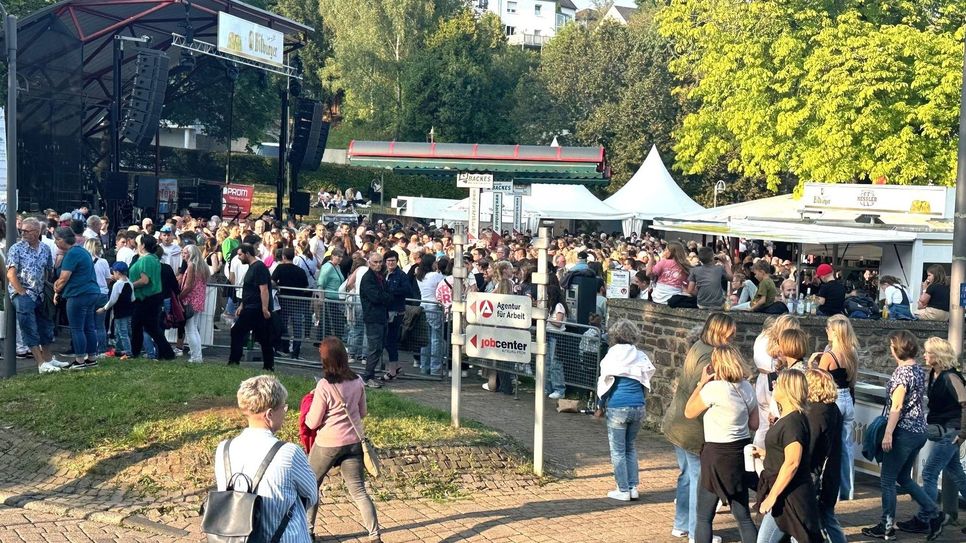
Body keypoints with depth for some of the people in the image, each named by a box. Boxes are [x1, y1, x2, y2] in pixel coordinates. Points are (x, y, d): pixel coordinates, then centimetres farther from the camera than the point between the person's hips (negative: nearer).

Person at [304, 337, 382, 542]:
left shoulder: (324, 385, -18)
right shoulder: (358, 382, -3)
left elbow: (313, 422, -11)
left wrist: (312, 402, 7)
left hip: (328, 444, -4)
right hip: (353, 442, 4)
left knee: (310, 485, 18)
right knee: (359, 491, 7)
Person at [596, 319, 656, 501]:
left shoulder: (613, 355, -6)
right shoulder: (640, 356, 4)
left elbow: (605, 382, -2)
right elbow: (646, 382, 10)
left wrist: (601, 405, 9)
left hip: (617, 408, -4)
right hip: (638, 407, 5)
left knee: (618, 450, 4)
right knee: (631, 448, 17)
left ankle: (623, 491, 5)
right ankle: (633, 487, 16)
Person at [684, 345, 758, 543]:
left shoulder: (713, 388, -17)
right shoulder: (747, 387, 2)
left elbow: (689, 412, -4)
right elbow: (754, 424, 10)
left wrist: (701, 382, -2)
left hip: (718, 454, -6)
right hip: (742, 451, 6)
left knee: (704, 517, 6)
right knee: (743, 517, 13)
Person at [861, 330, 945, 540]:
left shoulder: (902, 372, -17)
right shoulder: (919, 370, 9)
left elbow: (896, 406, -21)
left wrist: (888, 433, -20)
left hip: (904, 432, -9)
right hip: (919, 431, 9)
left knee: (887, 480, 2)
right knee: (903, 477, 20)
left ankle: (887, 527, 8)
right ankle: (934, 514, 14)